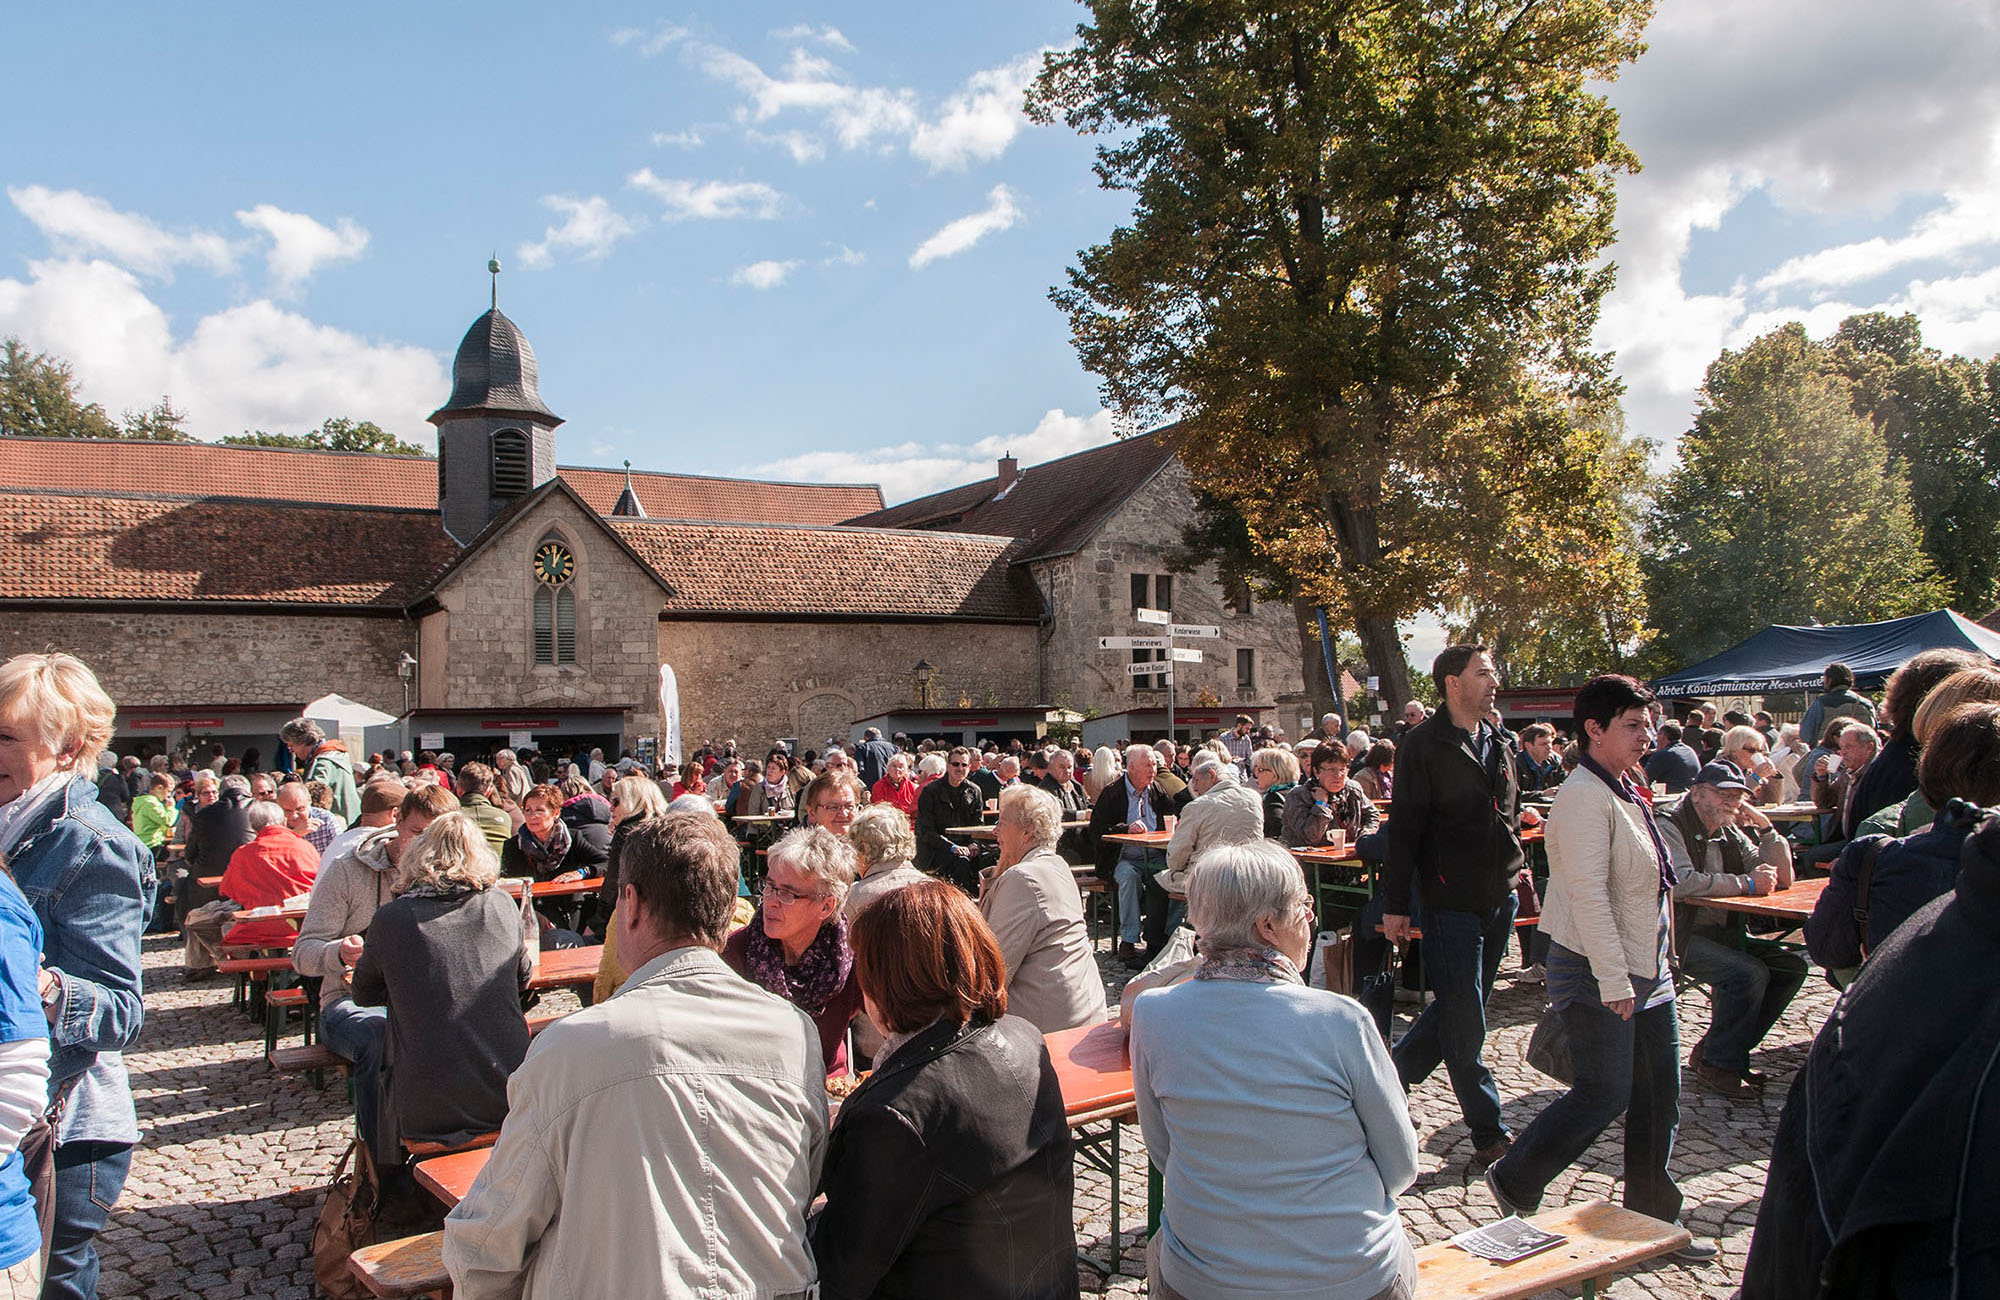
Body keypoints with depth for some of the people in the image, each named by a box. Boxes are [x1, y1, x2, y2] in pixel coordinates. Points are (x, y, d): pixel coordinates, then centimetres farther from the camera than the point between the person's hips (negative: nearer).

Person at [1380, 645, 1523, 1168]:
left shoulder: (1498, 745, 11)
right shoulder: (1423, 746, -10)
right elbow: (1404, 830, -11)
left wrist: (1517, 870, 16)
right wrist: (1395, 905, -13)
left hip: (1498, 900, 7)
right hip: (1450, 904, -7)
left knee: (1455, 1010, 14)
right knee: (1464, 1025, -2)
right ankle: (1489, 1135, 9)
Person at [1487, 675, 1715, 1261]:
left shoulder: (1625, 792, 12)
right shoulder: (1584, 797, -19)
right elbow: (1588, 895, -24)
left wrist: (1652, 965, 19)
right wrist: (1614, 981, -24)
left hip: (1646, 969, 9)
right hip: (1597, 972, -9)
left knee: (1659, 1096, 12)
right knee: (1605, 1094, -3)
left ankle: (1653, 1218, 26)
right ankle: (1513, 1181, 16)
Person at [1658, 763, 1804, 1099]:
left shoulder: (1731, 834, 13)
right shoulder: (1669, 826, -12)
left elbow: (1782, 880, 14)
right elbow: (1681, 883, -28)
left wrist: (1766, 828, 1)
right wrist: (1746, 883, -19)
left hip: (1720, 932, 9)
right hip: (1679, 934, -9)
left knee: (1791, 965, -2)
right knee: (1749, 973, -26)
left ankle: (1718, 1049, 5)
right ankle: (1717, 1066, -9)